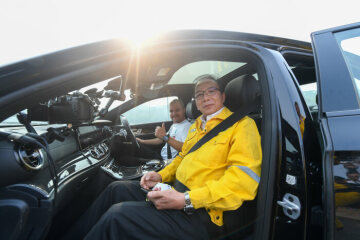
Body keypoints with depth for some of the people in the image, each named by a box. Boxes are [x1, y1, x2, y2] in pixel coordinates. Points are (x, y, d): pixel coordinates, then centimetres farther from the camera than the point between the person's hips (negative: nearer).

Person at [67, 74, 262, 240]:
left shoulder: (242, 125, -9)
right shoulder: (196, 126, 18)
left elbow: (243, 180, -21)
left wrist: (187, 200, -26)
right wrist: (161, 175, 8)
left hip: (200, 213, -8)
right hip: (178, 193, 9)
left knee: (118, 215, -22)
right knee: (117, 189, 7)